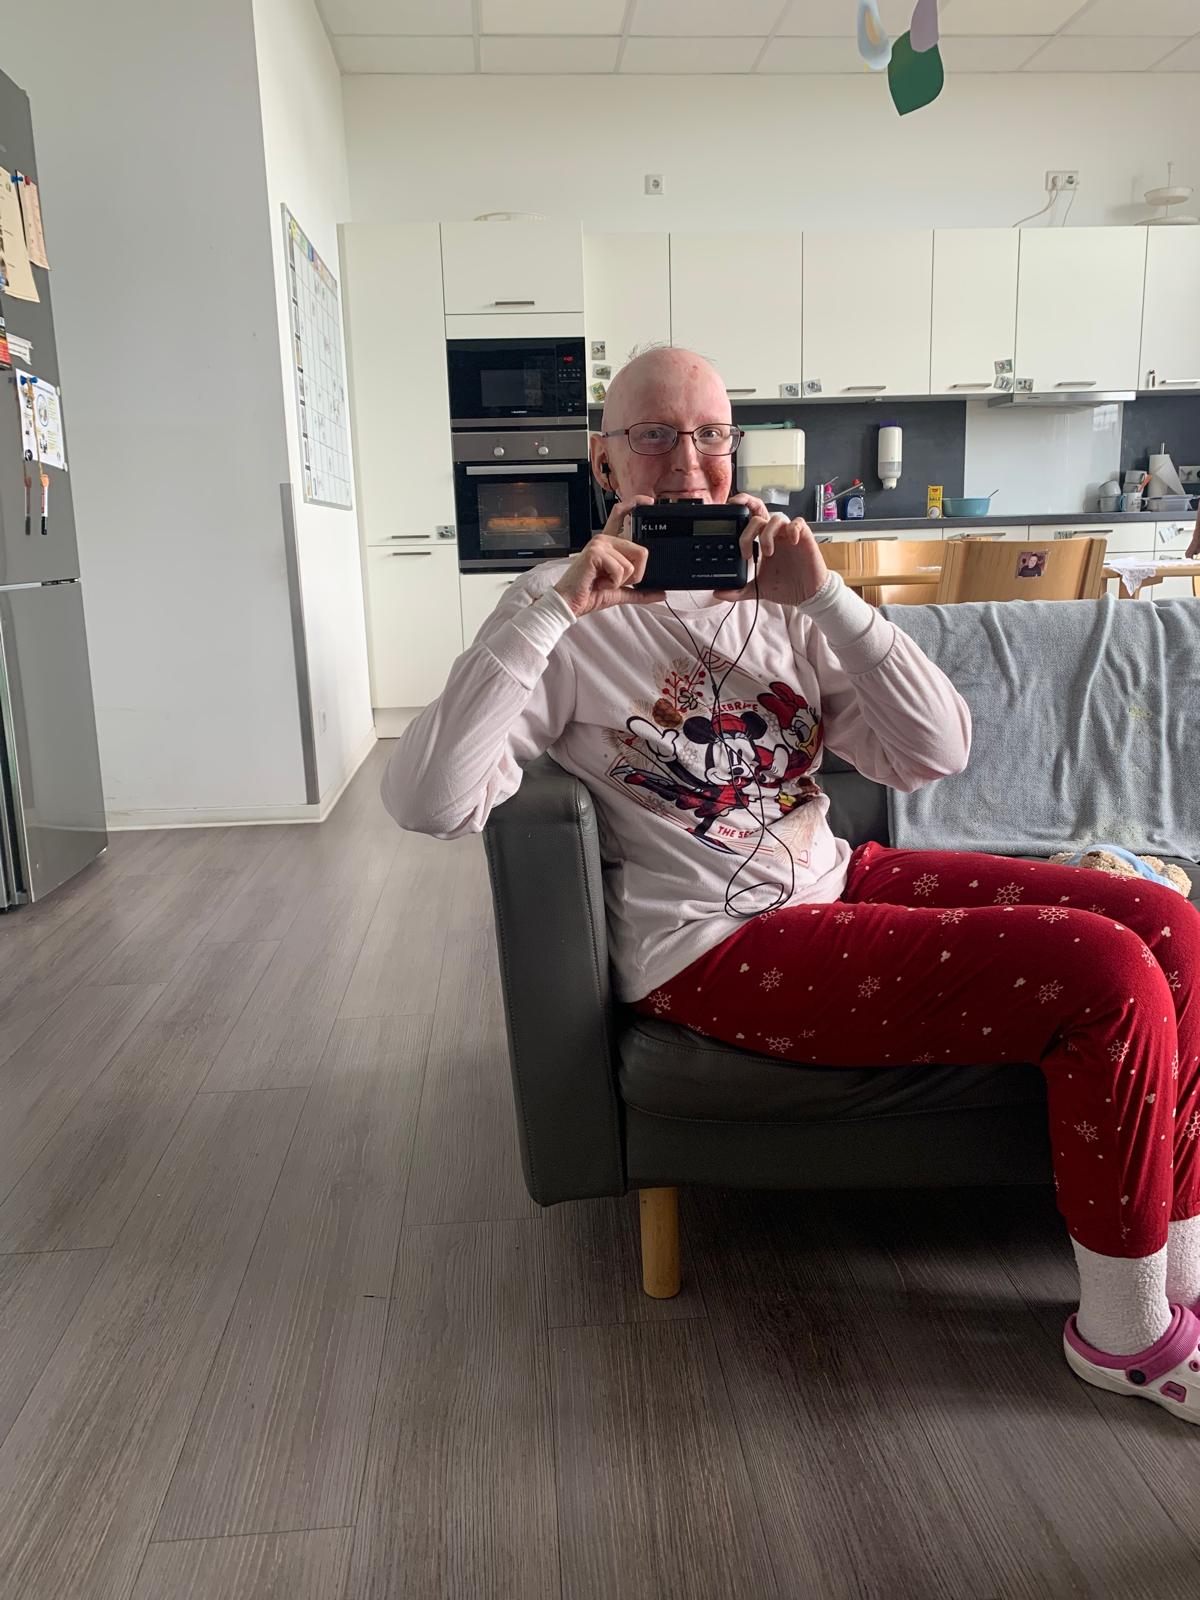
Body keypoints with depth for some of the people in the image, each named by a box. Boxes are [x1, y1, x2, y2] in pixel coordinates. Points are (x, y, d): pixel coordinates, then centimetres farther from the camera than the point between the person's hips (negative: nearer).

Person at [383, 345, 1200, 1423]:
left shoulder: (775, 606, 11)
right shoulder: (571, 635, -4)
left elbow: (938, 751, 1)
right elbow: (427, 803, -20)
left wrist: (824, 595, -9)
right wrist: (546, 602, -21)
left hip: (834, 880, 7)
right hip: (715, 944, -7)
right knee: (1109, 977, -18)